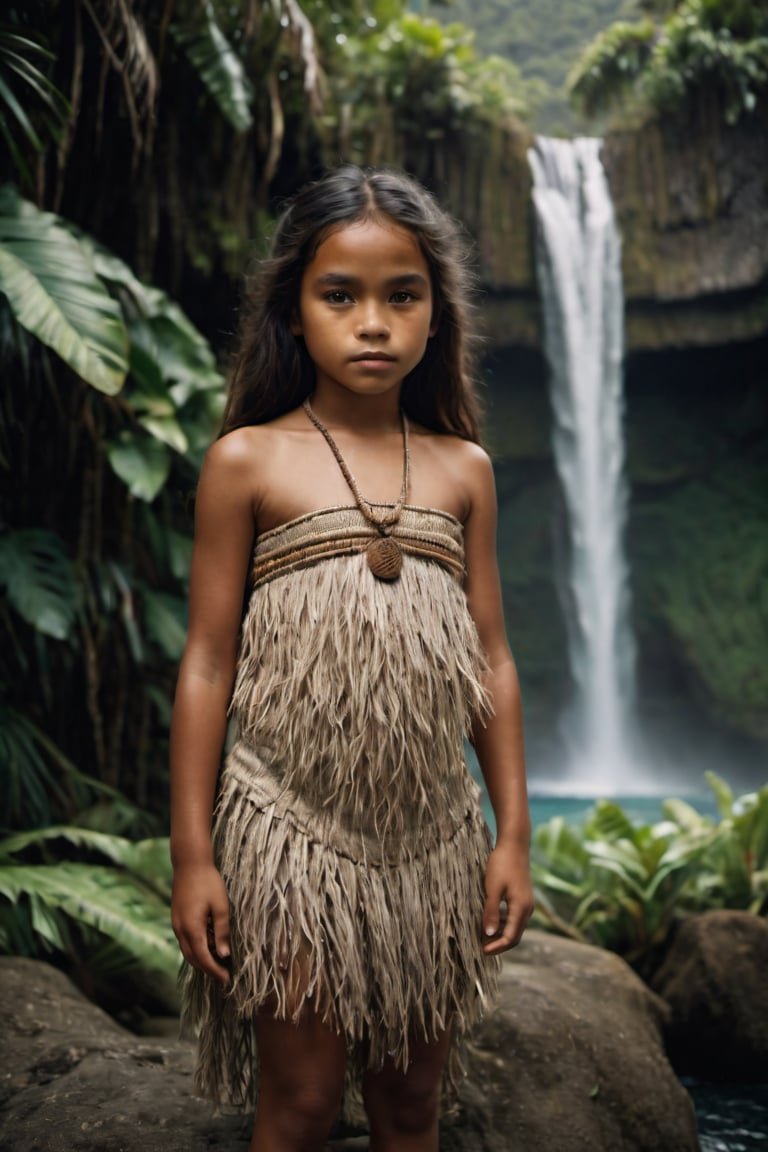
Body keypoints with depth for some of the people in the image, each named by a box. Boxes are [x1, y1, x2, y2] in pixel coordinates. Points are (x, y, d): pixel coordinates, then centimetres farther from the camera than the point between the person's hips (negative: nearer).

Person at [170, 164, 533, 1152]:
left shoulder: (463, 470, 6)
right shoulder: (247, 462, -2)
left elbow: (491, 660, 8)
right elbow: (208, 662, -2)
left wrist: (513, 833, 5)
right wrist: (191, 854, -4)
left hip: (434, 838, 3)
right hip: (293, 831, -3)